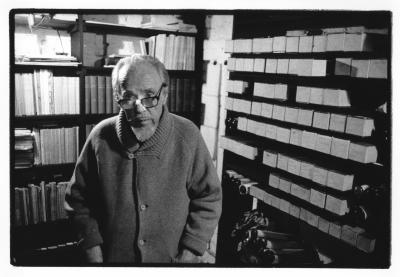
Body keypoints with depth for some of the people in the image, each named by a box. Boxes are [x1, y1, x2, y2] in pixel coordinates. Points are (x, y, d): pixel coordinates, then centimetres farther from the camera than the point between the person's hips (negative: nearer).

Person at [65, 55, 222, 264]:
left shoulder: (188, 136, -17)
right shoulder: (101, 137, -13)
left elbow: (208, 198, -8)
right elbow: (78, 198, -1)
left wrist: (188, 255, -12)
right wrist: (93, 254, -6)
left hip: (173, 258, 0)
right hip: (112, 257, 1)